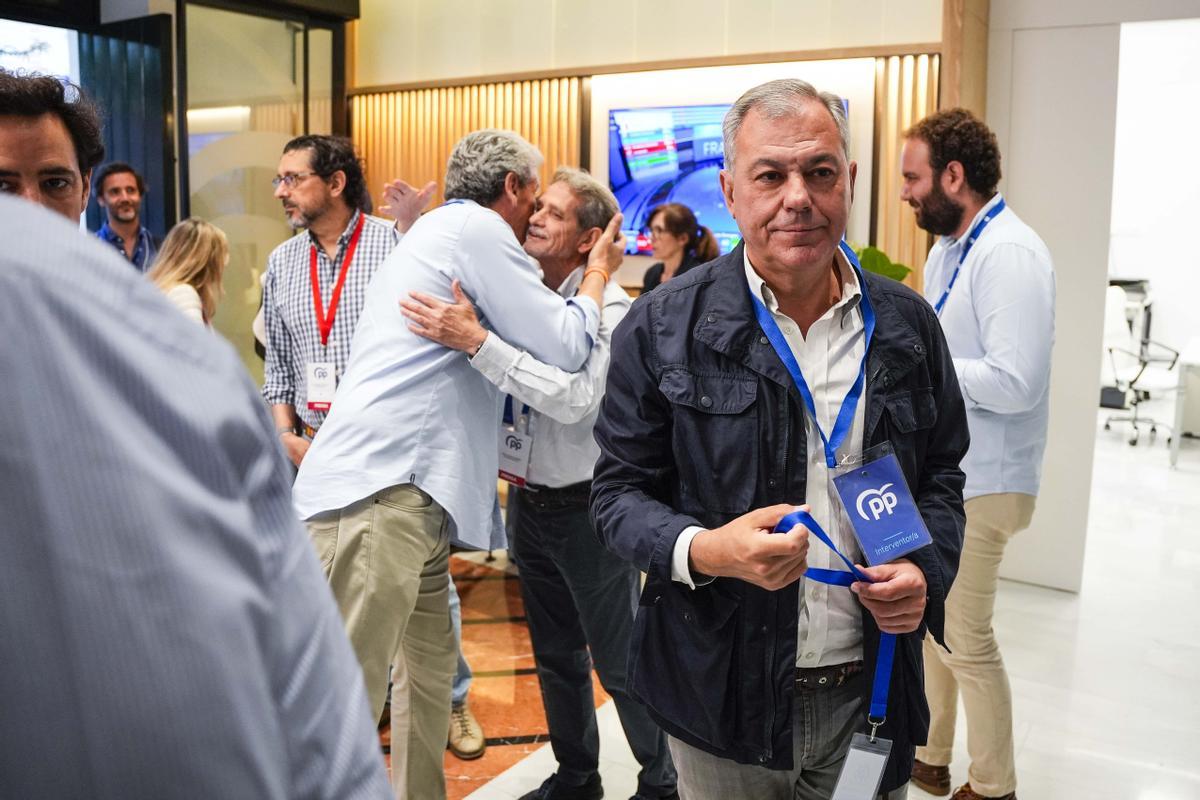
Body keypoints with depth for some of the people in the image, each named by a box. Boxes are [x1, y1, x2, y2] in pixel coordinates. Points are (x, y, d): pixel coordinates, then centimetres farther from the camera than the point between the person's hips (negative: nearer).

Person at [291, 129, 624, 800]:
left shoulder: (441, 231, 26)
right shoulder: (476, 226, -4)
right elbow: (564, 347, -5)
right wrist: (599, 273, 9)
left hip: (407, 491, 11)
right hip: (377, 490, -11)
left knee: (431, 664, 17)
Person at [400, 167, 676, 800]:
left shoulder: (607, 307, -16)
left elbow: (576, 398, -31)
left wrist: (477, 341, -35)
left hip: (586, 506, -6)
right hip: (531, 501, 6)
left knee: (619, 660, 5)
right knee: (555, 654, 19)